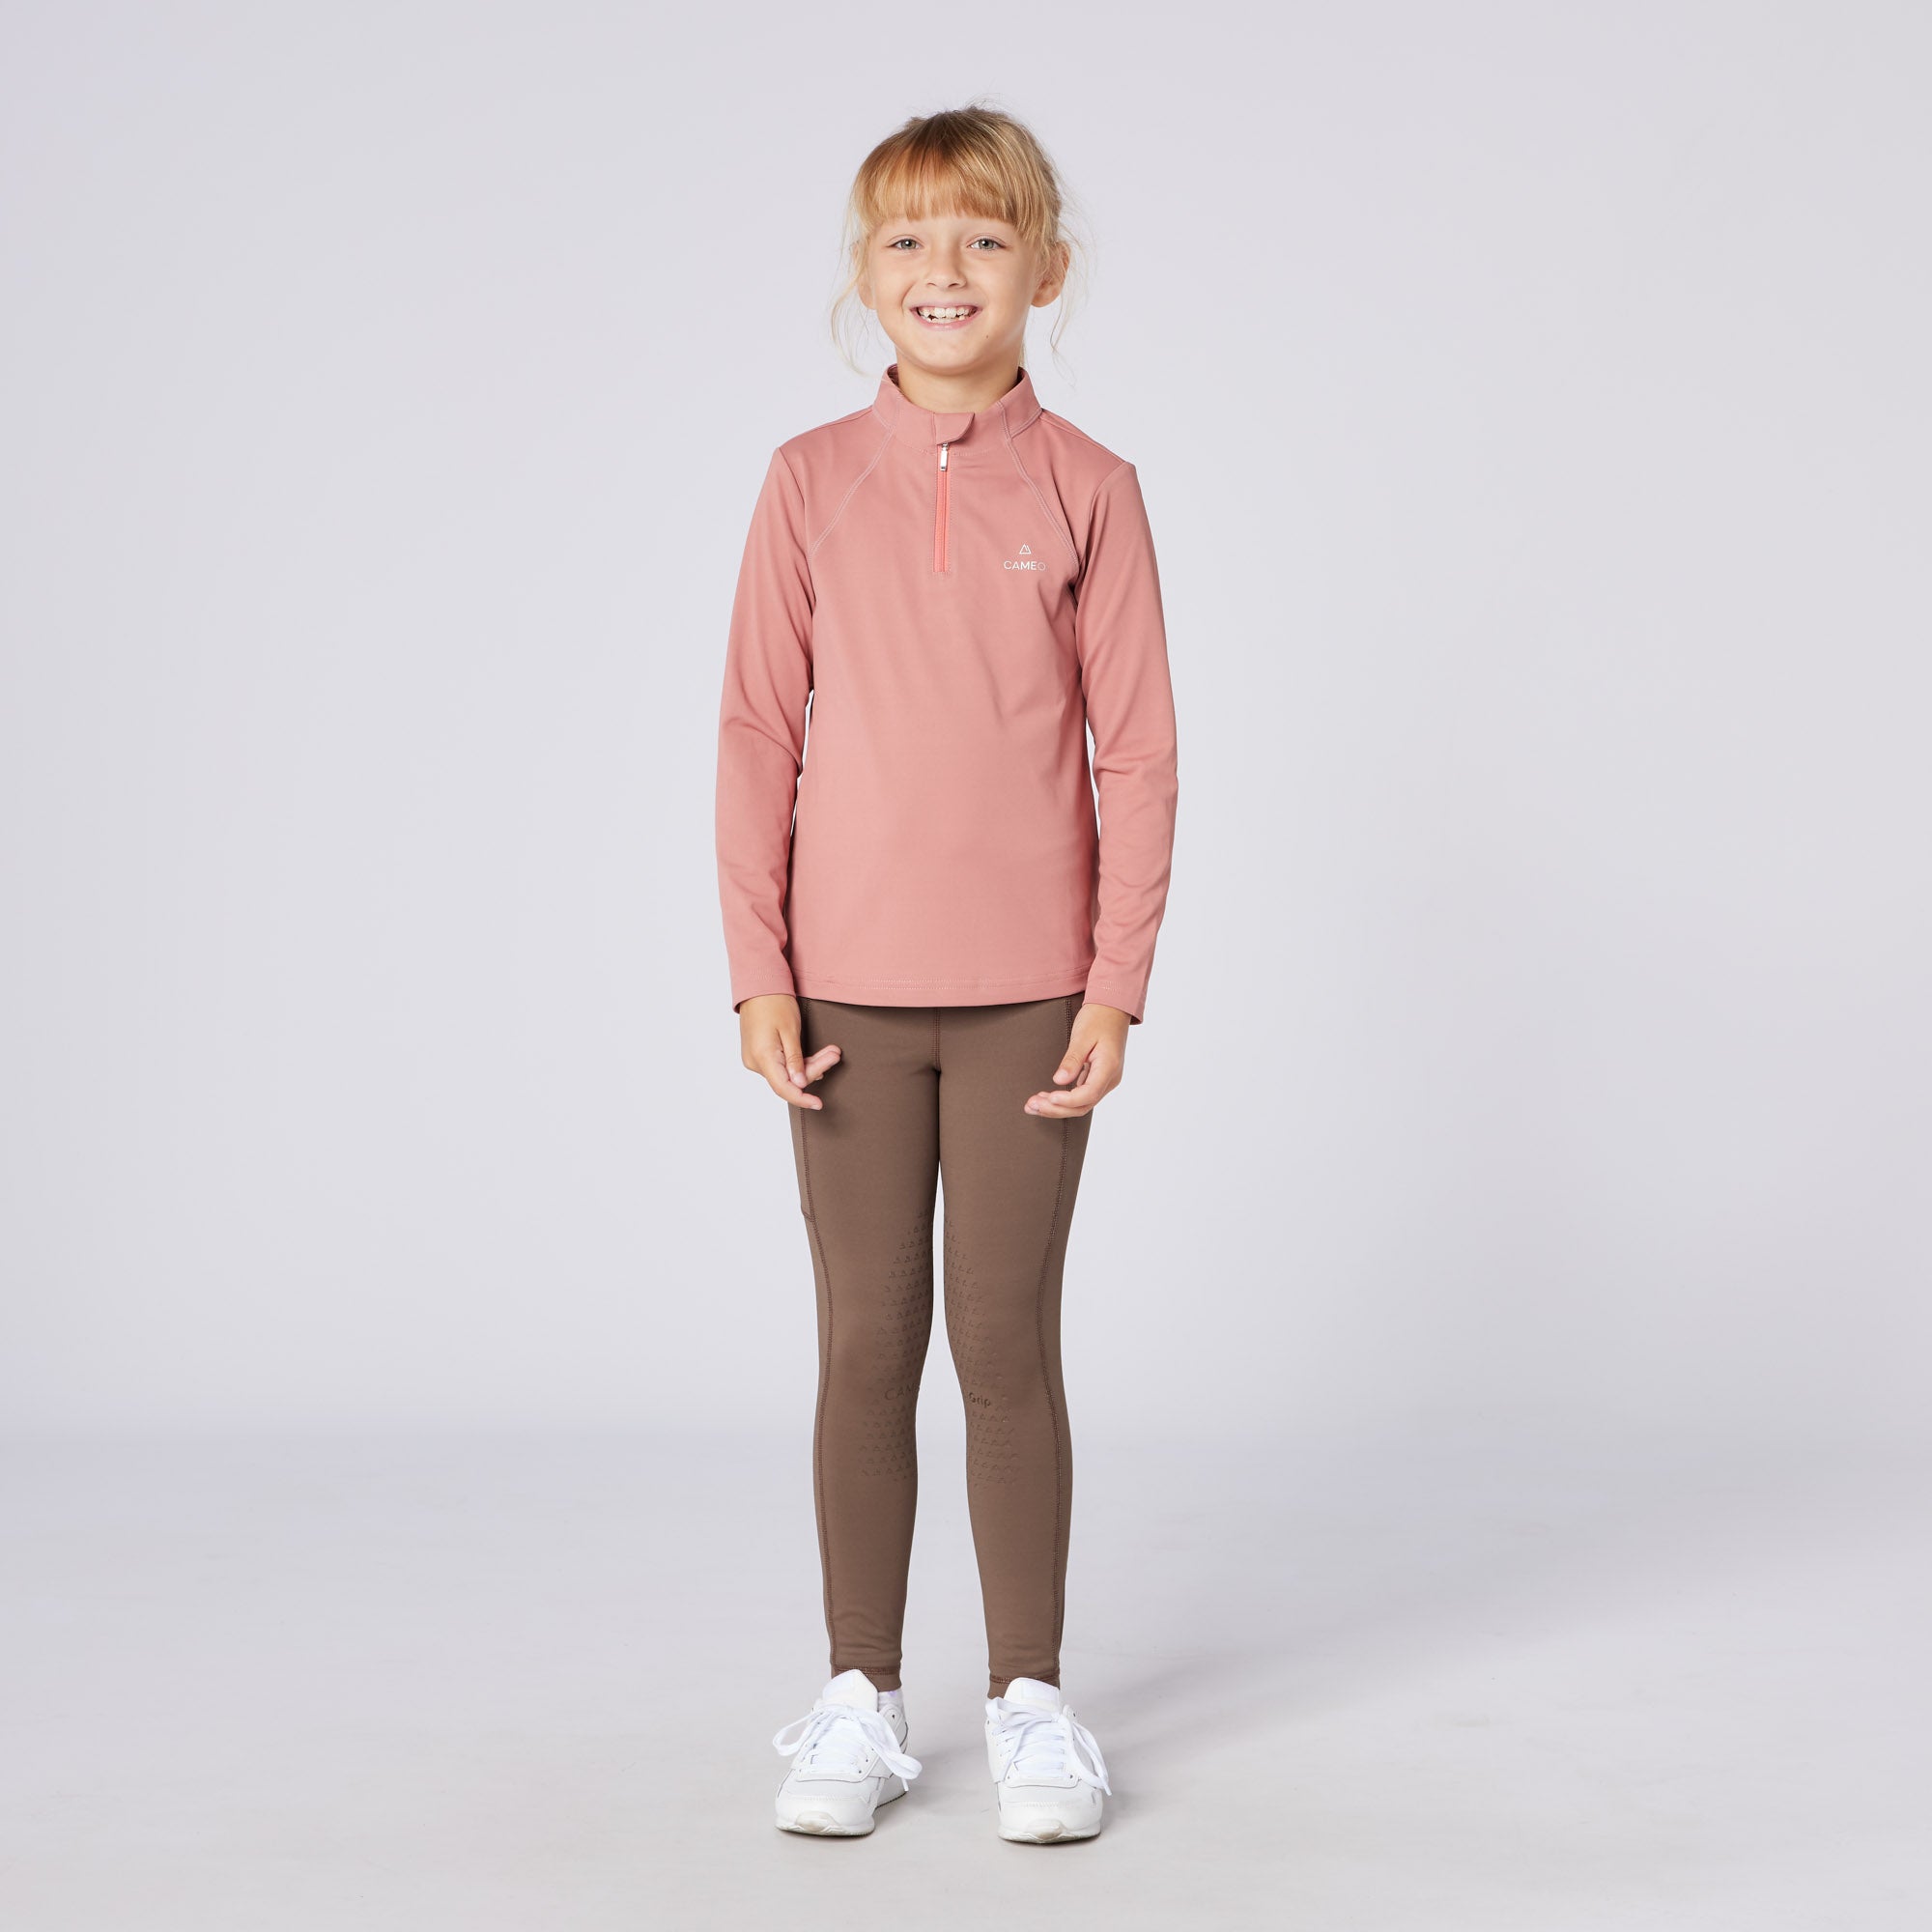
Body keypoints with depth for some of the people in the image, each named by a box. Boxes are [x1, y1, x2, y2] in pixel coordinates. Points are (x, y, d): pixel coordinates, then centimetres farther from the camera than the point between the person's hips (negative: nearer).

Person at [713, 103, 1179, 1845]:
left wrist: (1118, 983, -4)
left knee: (1011, 1341, 5)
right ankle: (859, 1701, 19)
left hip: (1029, 993, -1)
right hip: (847, 989, 1)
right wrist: (759, 968, -3)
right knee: (866, 1341, 7)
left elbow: (1136, 752, 0)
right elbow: (757, 734, 2)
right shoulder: (812, 481, 2)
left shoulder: (1087, 490, -1)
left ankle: (1030, 1701, 18)